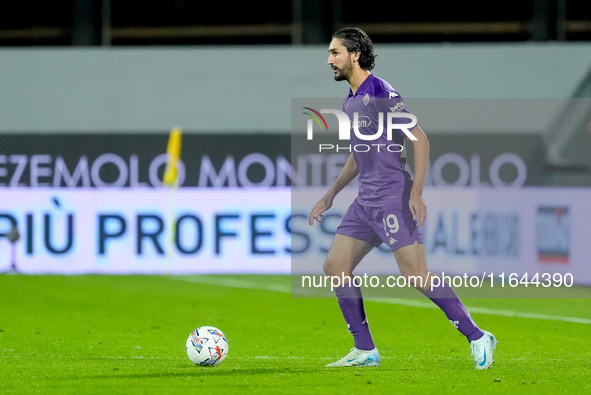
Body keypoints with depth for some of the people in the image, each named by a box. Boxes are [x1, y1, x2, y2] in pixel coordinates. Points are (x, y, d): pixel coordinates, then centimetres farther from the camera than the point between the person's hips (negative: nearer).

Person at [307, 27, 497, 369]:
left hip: (393, 197, -9)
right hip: (366, 201, 9)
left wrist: (416, 193, -21)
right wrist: (330, 196, 28)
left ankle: (477, 338, -5)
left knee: (416, 275, -13)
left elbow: (420, 141, -15)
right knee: (334, 267, 4)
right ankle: (365, 351, 9)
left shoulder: (381, 93, -12)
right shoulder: (350, 102, 16)